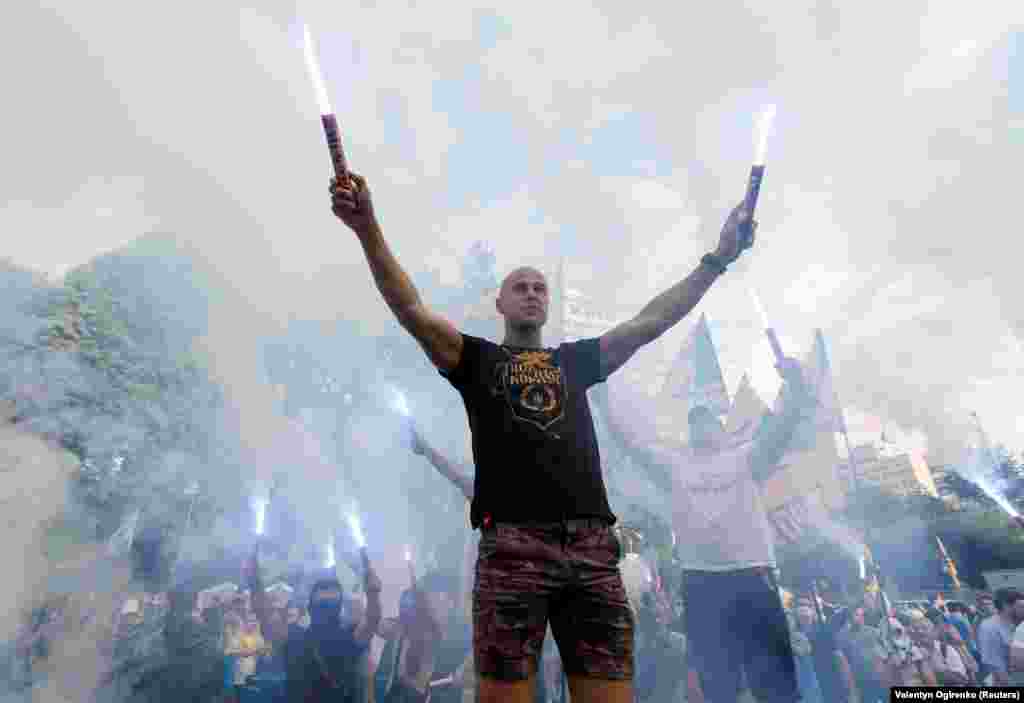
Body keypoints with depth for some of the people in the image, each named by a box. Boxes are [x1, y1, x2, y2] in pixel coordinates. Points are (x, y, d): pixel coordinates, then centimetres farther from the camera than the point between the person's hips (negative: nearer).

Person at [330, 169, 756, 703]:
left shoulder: (577, 359, 24)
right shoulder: (475, 358, 15)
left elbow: (650, 322, 20)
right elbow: (410, 309, 3)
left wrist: (716, 260, 18)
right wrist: (368, 229, -8)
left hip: (591, 547, 3)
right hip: (512, 545, -2)